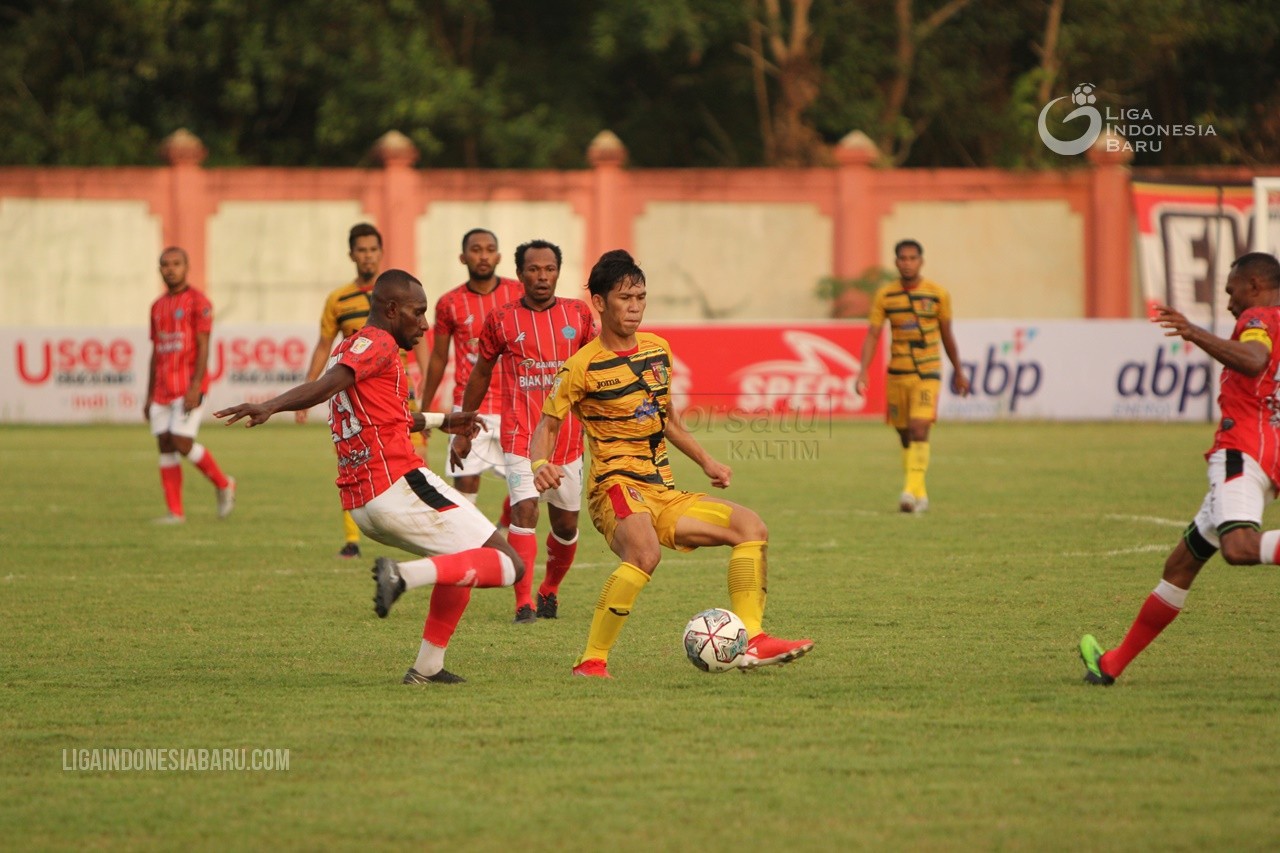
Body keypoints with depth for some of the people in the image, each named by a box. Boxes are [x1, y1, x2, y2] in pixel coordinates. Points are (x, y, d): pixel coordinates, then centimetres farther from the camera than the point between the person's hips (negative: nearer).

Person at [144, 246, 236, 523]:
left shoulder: (198, 302, -5)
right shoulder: (157, 307, 16)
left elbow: (203, 347, -11)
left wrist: (195, 387, -20)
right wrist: (149, 397, 17)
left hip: (188, 387, -7)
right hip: (163, 390, 7)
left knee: (182, 443, -14)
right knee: (165, 446, 1)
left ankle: (224, 485, 9)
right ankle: (175, 511, 4)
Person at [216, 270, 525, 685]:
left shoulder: (346, 349, 24)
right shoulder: (377, 343, -6)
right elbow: (327, 385, -23)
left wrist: (442, 421, 49)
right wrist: (270, 407, -39)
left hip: (361, 505, 9)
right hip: (400, 485, -9)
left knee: (458, 561, 30)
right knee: (507, 564, -7)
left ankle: (427, 667, 23)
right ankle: (406, 574, -24)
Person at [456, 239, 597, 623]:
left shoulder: (579, 315, 3)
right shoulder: (501, 319, -1)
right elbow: (481, 374, 11)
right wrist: (463, 429, 15)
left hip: (567, 437, 3)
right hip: (520, 437, -3)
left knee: (566, 525, 11)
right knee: (524, 509, -20)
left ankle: (550, 591, 36)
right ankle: (524, 603, -19)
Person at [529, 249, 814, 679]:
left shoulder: (658, 350, 13)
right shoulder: (583, 367, -7)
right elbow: (548, 426, -3)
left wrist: (706, 462, 27)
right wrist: (540, 465, -23)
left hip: (665, 495, 8)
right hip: (617, 488, -8)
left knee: (750, 527, 1)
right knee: (645, 553, -37)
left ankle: (752, 642, -4)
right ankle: (591, 661, -30)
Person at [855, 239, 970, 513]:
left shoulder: (938, 295, -2)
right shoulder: (885, 295, 0)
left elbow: (946, 335, 9)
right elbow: (872, 335, -3)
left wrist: (958, 372, 16)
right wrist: (863, 372, -15)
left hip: (927, 374, -2)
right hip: (897, 374, 2)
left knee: (919, 429, -19)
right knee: (905, 436, 8)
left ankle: (912, 490, -24)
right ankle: (920, 494, 21)